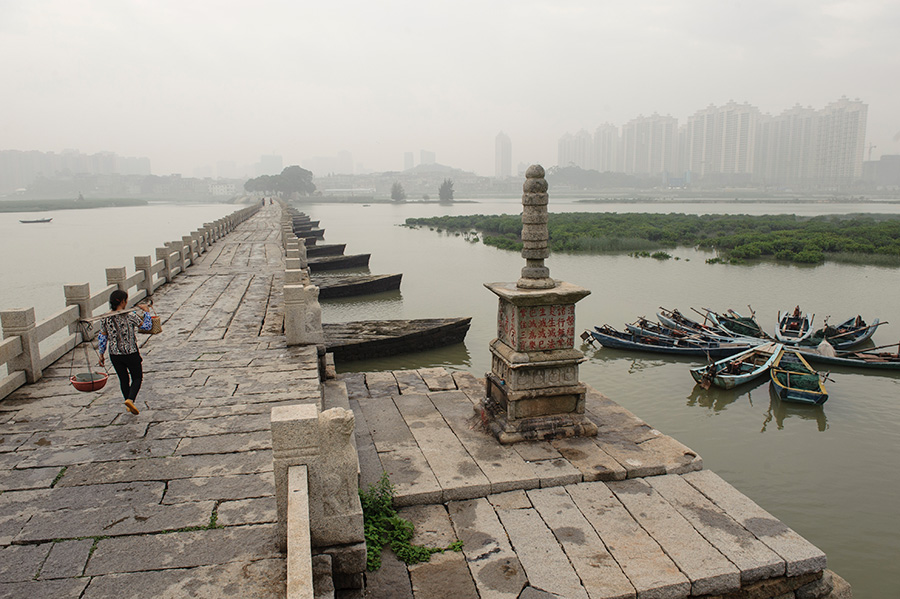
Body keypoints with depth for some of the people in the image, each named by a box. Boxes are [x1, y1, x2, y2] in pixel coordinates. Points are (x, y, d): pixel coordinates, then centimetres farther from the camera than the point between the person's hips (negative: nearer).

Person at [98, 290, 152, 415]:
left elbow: (102, 338, 3)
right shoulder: (129, 315, -16)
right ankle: (130, 399, -12)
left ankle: (128, 405, 27)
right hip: (131, 353, -4)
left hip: (114, 355, 4)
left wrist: (101, 354, 13)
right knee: (137, 377, 11)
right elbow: (146, 327, -6)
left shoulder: (105, 318, -3)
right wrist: (146, 311, 6)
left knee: (123, 379, 18)